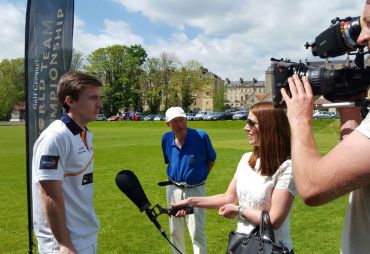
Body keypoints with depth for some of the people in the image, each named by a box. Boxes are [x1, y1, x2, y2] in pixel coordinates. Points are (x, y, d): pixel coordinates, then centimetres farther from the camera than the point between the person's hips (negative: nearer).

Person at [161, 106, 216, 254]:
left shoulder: (201, 136, -16)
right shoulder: (166, 139, -4)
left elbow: (211, 159, 1)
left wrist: (202, 176, -4)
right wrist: (175, 177, 8)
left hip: (195, 190, -4)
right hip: (173, 189, 4)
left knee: (197, 233, -1)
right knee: (175, 231, 18)